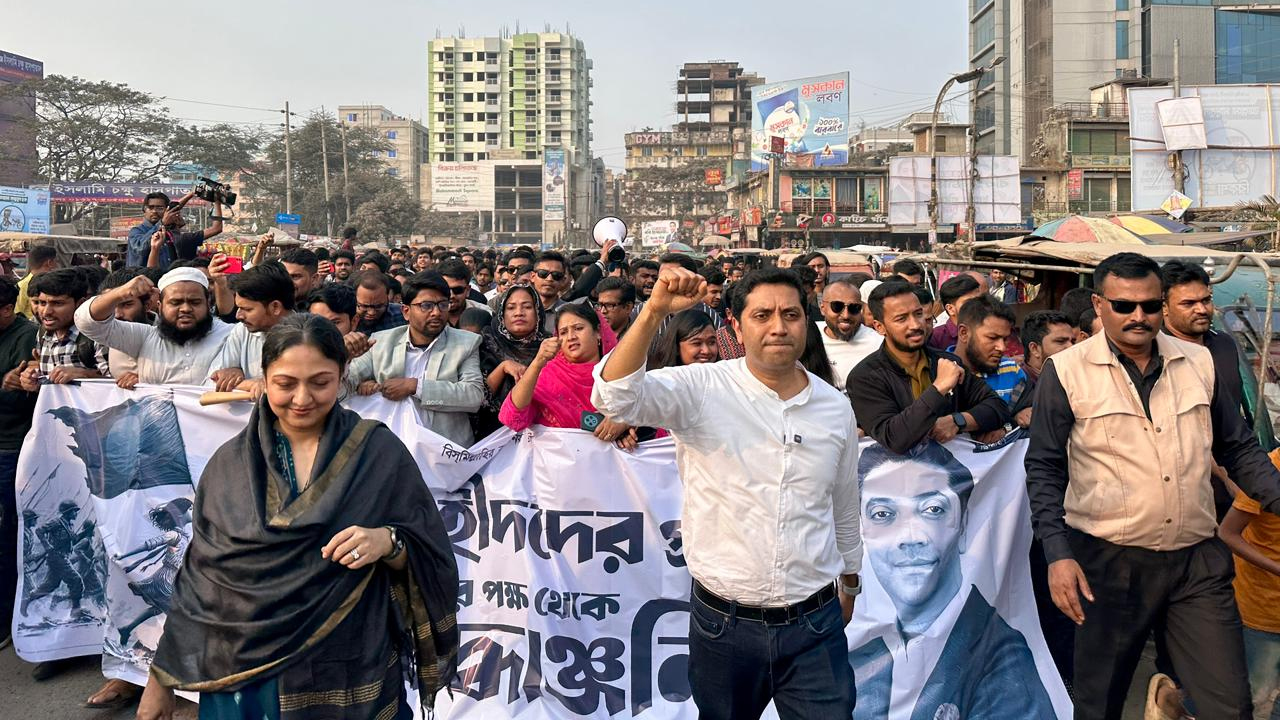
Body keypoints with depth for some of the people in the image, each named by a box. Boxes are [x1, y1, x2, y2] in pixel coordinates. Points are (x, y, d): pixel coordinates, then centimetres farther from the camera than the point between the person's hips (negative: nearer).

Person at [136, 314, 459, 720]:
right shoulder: (229, 463, 0)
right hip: (242, 677, 2)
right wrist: (160, 681, 8)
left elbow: (431, 559, -6)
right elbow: (197, 579, 6)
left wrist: (388, 541, -26)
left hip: (350, 683, -1)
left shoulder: (379, 453, -7)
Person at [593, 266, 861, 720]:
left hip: (815, 625, 2)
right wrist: (655, 311, -35)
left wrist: (849, 584, 24)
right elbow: (615, 396, -25)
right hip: (723, 623, -1)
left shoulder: (836, 408, 2)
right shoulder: (703, 389, -9)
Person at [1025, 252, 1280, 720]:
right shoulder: (1065, 372, -7)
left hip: (1199, 561, 3)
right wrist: (1057, 554, -13)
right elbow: (1044, 469, -5)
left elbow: (1237, 448, 14)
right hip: (1110, 563, -3)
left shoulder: (1199, 363, 5)